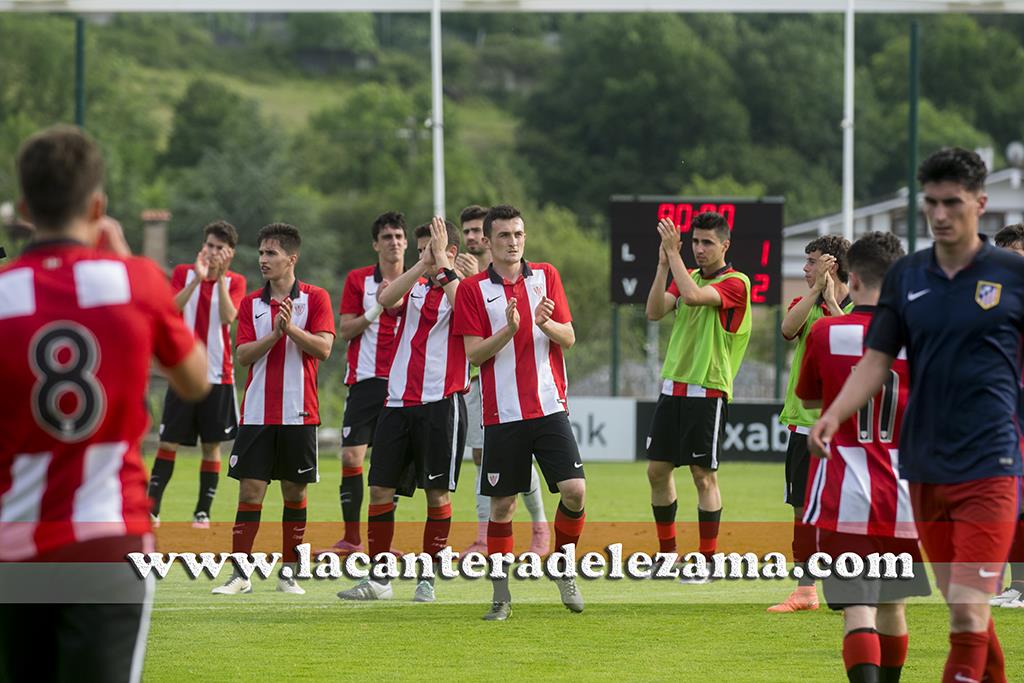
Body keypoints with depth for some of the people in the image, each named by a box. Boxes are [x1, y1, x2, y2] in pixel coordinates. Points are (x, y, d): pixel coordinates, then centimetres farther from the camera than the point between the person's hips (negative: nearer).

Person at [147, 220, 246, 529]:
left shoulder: (235, 282, 3)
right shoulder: (183, 273, 4)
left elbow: (228, 317, -15)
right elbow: (170, 309, -13)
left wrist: (220, 275, -18)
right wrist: (198, 278, -22)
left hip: (218, 375, 0)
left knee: (212, 445, 2)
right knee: (168, 443, -3)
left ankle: (203, 512, 10)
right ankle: (151, 509, -1)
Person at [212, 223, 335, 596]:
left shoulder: (314, 298, 1)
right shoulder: (251, 303, 8)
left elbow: (323, 348, -9)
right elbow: (244, 354, -2)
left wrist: (292, 328, -22)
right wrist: (275, 333, -17)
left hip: (299, 413, -1)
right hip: (257, 412, 1)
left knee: (294, 492, 4)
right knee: (250, 491, -3)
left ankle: (289, 572, 13)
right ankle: (240, 574, 0)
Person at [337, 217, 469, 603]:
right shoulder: (415, 287, 13)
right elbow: (385, 299, -9)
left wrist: (441, 262, -22)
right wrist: (423, 265, -19)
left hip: (441, 404, -5)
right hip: (398, 401, 5)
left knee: (437, 492, -2)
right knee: (380, 488, 2)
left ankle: (428, 579, 9)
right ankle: (378, 579, 10)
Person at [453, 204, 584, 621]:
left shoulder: (546, 276, 8)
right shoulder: (473, 289, 1)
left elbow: (569, 339, 4)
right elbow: (474, 353, -5)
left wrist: (545, 323, -17)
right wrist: (509, 328, -21)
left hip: (549, 408, 1)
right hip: (503, 413, -1)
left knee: (575, 491, -10)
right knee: (501, 505, 1)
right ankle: (501, 597, 9)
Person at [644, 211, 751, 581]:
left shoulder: (736, 283, -8)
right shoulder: (687, 276, 13)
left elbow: (692, 296, -25)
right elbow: (654, 311, -1)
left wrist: (673, 252, -19)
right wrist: (664, 263, -8)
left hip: (707, 391, -7)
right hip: (672, 387, 7)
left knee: (704, 476, -4)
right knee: (657, 470, 8)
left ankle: (708, 560, 3)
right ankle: (667, 554, 20)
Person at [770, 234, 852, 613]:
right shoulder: (805, 305, 11)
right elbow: (789, 329, -11)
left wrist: (832, 302, -17)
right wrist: (817, 289, -17)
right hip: (805, 422, 4)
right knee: (803, 509, 5)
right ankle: (805, 589, 11)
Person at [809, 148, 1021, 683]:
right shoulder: (906, 276, 8)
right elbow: (877, 360, 6)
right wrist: (834, 414, -9)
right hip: (923, 466, 4)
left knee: (969, 613, -14)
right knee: (960, 610, 12)